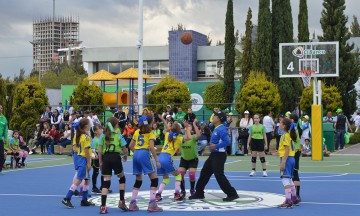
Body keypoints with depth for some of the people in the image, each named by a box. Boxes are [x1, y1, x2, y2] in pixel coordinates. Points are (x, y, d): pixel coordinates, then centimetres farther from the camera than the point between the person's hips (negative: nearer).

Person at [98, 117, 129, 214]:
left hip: (105, 158, 3)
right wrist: (125, 156, 25)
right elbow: (124, 149, 5)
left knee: (106, 182, 2)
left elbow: (100, 151, 5)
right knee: (122, 178, 19)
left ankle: (103, 206, -6)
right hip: (115, 157, -3)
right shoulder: (118, 136, 2)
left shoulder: (103, 136, 8)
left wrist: (100, 162, 12)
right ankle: (122, 201, 18)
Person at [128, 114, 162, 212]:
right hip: (144, 154, -6)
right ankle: (152, 204, -11)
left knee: (138, 180, 18)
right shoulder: (150, 133, 2)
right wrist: (157, 161, -9)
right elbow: (151, 147, -10)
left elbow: (131, 146, 19)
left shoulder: (137, 132, 18)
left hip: (136, 155, 6)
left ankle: (132, 204, 15)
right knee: (154, 179, -2)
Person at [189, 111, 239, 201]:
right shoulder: (216, 129, 13)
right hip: (213, 155, 10)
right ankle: (199, 193, 23)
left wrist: (216, 146, -23)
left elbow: (227, 141, -27)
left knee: (219, 175, -12)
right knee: (204, 173, 14)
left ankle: (232, 194, -6)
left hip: (219, 155, -10)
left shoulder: (221, 129, -17)